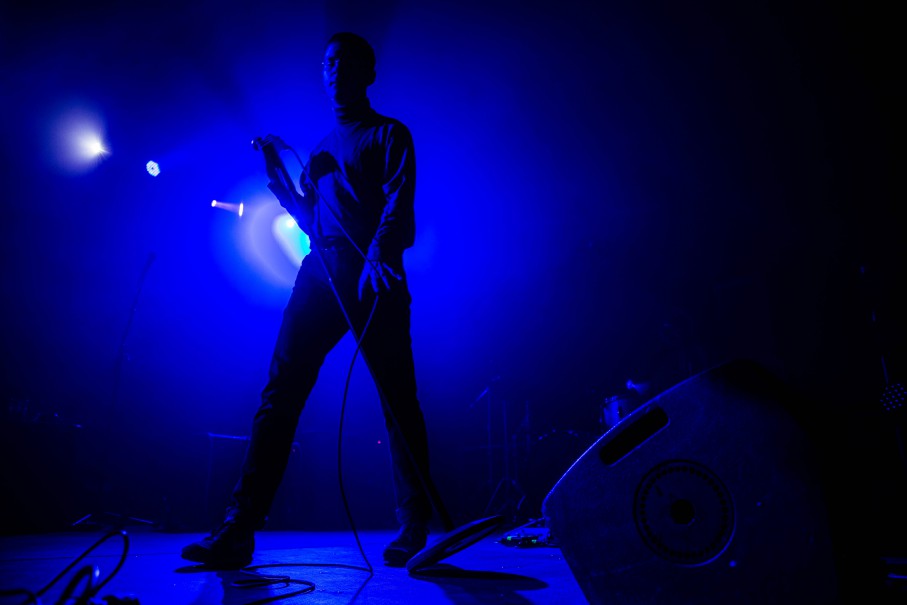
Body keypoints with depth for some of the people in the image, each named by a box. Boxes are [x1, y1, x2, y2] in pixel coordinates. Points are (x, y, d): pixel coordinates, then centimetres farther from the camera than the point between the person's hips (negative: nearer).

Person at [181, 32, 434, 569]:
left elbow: (399, 202, -4)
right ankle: (240, 529, -8)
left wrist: (377, 255, -22)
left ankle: (414, 526, 6)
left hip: (373, 276, -5)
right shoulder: (320, 147, 29)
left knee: (398, 398, -4)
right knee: (280, 391, -8)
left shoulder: (390, 135, 13)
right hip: (320, 273, 5)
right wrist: (279, 179, 14)